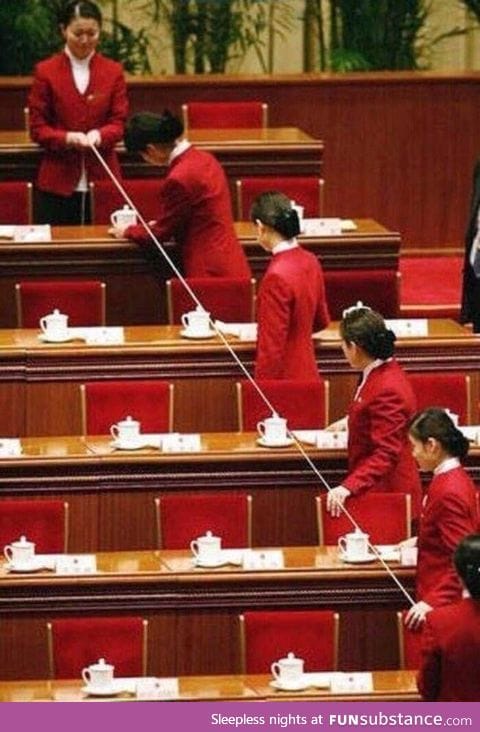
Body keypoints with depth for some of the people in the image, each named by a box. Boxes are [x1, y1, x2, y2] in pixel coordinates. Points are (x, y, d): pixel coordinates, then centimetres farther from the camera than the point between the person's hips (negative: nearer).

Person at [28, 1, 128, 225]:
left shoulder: (113, 71, 8)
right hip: (58, 181, -1)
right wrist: (67, 138, -17)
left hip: (102, 179, 1)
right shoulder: (46, 71, 3)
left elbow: (119, 123, 6)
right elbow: (37, 128, 2)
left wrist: (99, 135, -16)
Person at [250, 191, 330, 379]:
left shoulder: (277, 276, -21)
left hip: (284, 379, -8)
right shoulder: (310, 262, 4)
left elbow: (272, 345, -19)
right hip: (307, 373, 8)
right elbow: (321, 321, 16)